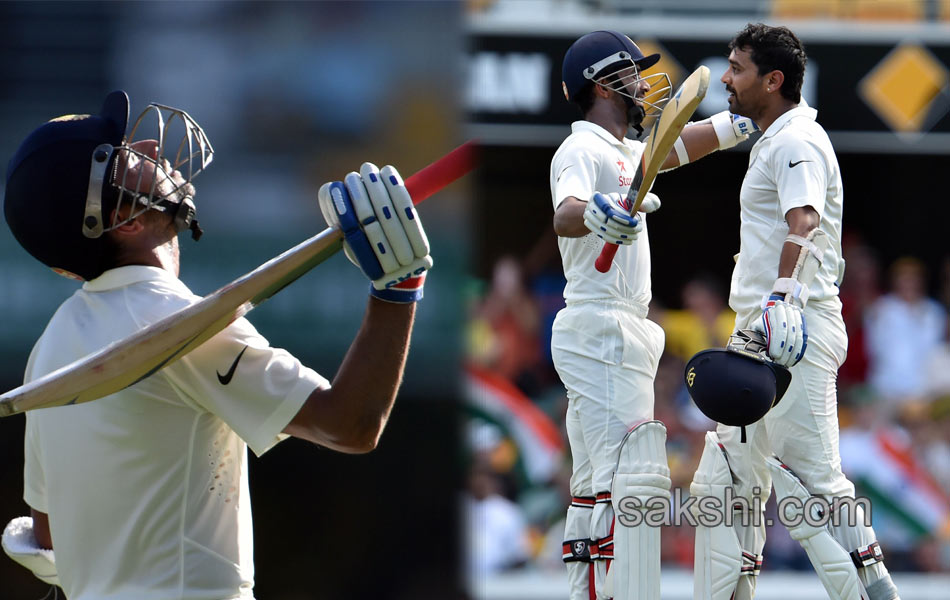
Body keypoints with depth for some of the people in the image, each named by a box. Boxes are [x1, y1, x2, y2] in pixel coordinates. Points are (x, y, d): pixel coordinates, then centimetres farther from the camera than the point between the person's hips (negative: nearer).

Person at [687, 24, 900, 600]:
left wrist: (783, 296, -44)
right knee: (728, 481, 11)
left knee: (809, 476, -15)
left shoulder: (796, 141, -12)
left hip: (797, 320, -11)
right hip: (760, 334, 11)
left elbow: (802, 222, -29)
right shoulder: (773, 141, 21)